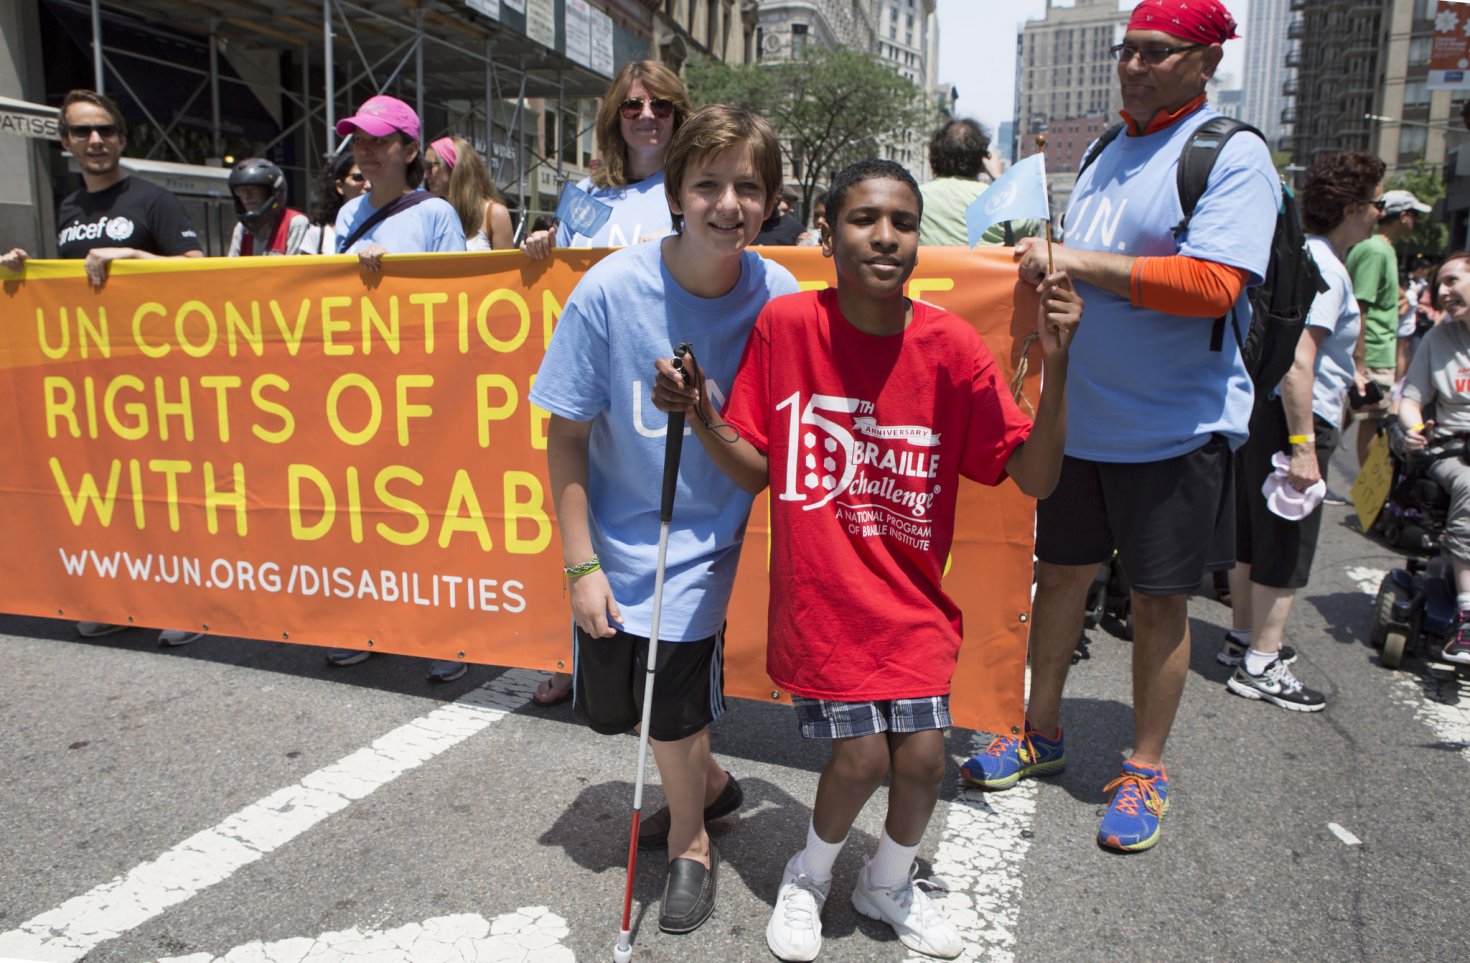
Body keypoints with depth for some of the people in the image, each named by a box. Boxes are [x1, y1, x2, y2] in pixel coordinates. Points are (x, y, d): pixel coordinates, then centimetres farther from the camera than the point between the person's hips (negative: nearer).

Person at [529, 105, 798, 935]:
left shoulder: (777, 296, -14)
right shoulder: (612, 289, -19)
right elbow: (567, 435, -13)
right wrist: (581, 564, -12)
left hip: (705, 536, -1)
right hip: (616, 534, 2)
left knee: (668, 700, -7)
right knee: (609, 700, 13)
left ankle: (691, 842, 27)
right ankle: (709, 783, 45)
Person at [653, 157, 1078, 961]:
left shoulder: (951, 346, -8)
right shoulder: (785, 324, -9)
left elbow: (1034, 478, -9)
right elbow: (755, 470, -2)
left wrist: (1056, 360, -19)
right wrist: (701, 418, -19)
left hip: (913, 597, 2)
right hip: (821, 592, -1)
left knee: (923, 754, 0)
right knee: (861, 753, -6)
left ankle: (888, 883, 35)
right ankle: (811, 874, 30)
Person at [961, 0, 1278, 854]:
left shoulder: (1233, 155, -9)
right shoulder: (1107, 154, 13)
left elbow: (1214, 284, -24)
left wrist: (1079, 261, -23)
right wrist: (1045, 264, 4)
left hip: (1177, 425, -6)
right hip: (1081, 415, 7)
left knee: (1160, 597, 4)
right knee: (1061, 569, 13)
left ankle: (1146, 768, 22)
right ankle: (1042, 731, 30)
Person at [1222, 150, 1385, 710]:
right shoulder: (1323, 267, -16)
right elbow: (1297, 360, -25)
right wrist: (1304, 445, -26)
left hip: (1259, 409, 10)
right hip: (1295, 418, -10)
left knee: (1252, 538, 17)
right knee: (1286, 547, -2)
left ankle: (1243, 638, 30)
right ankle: (1260, 665, 6)